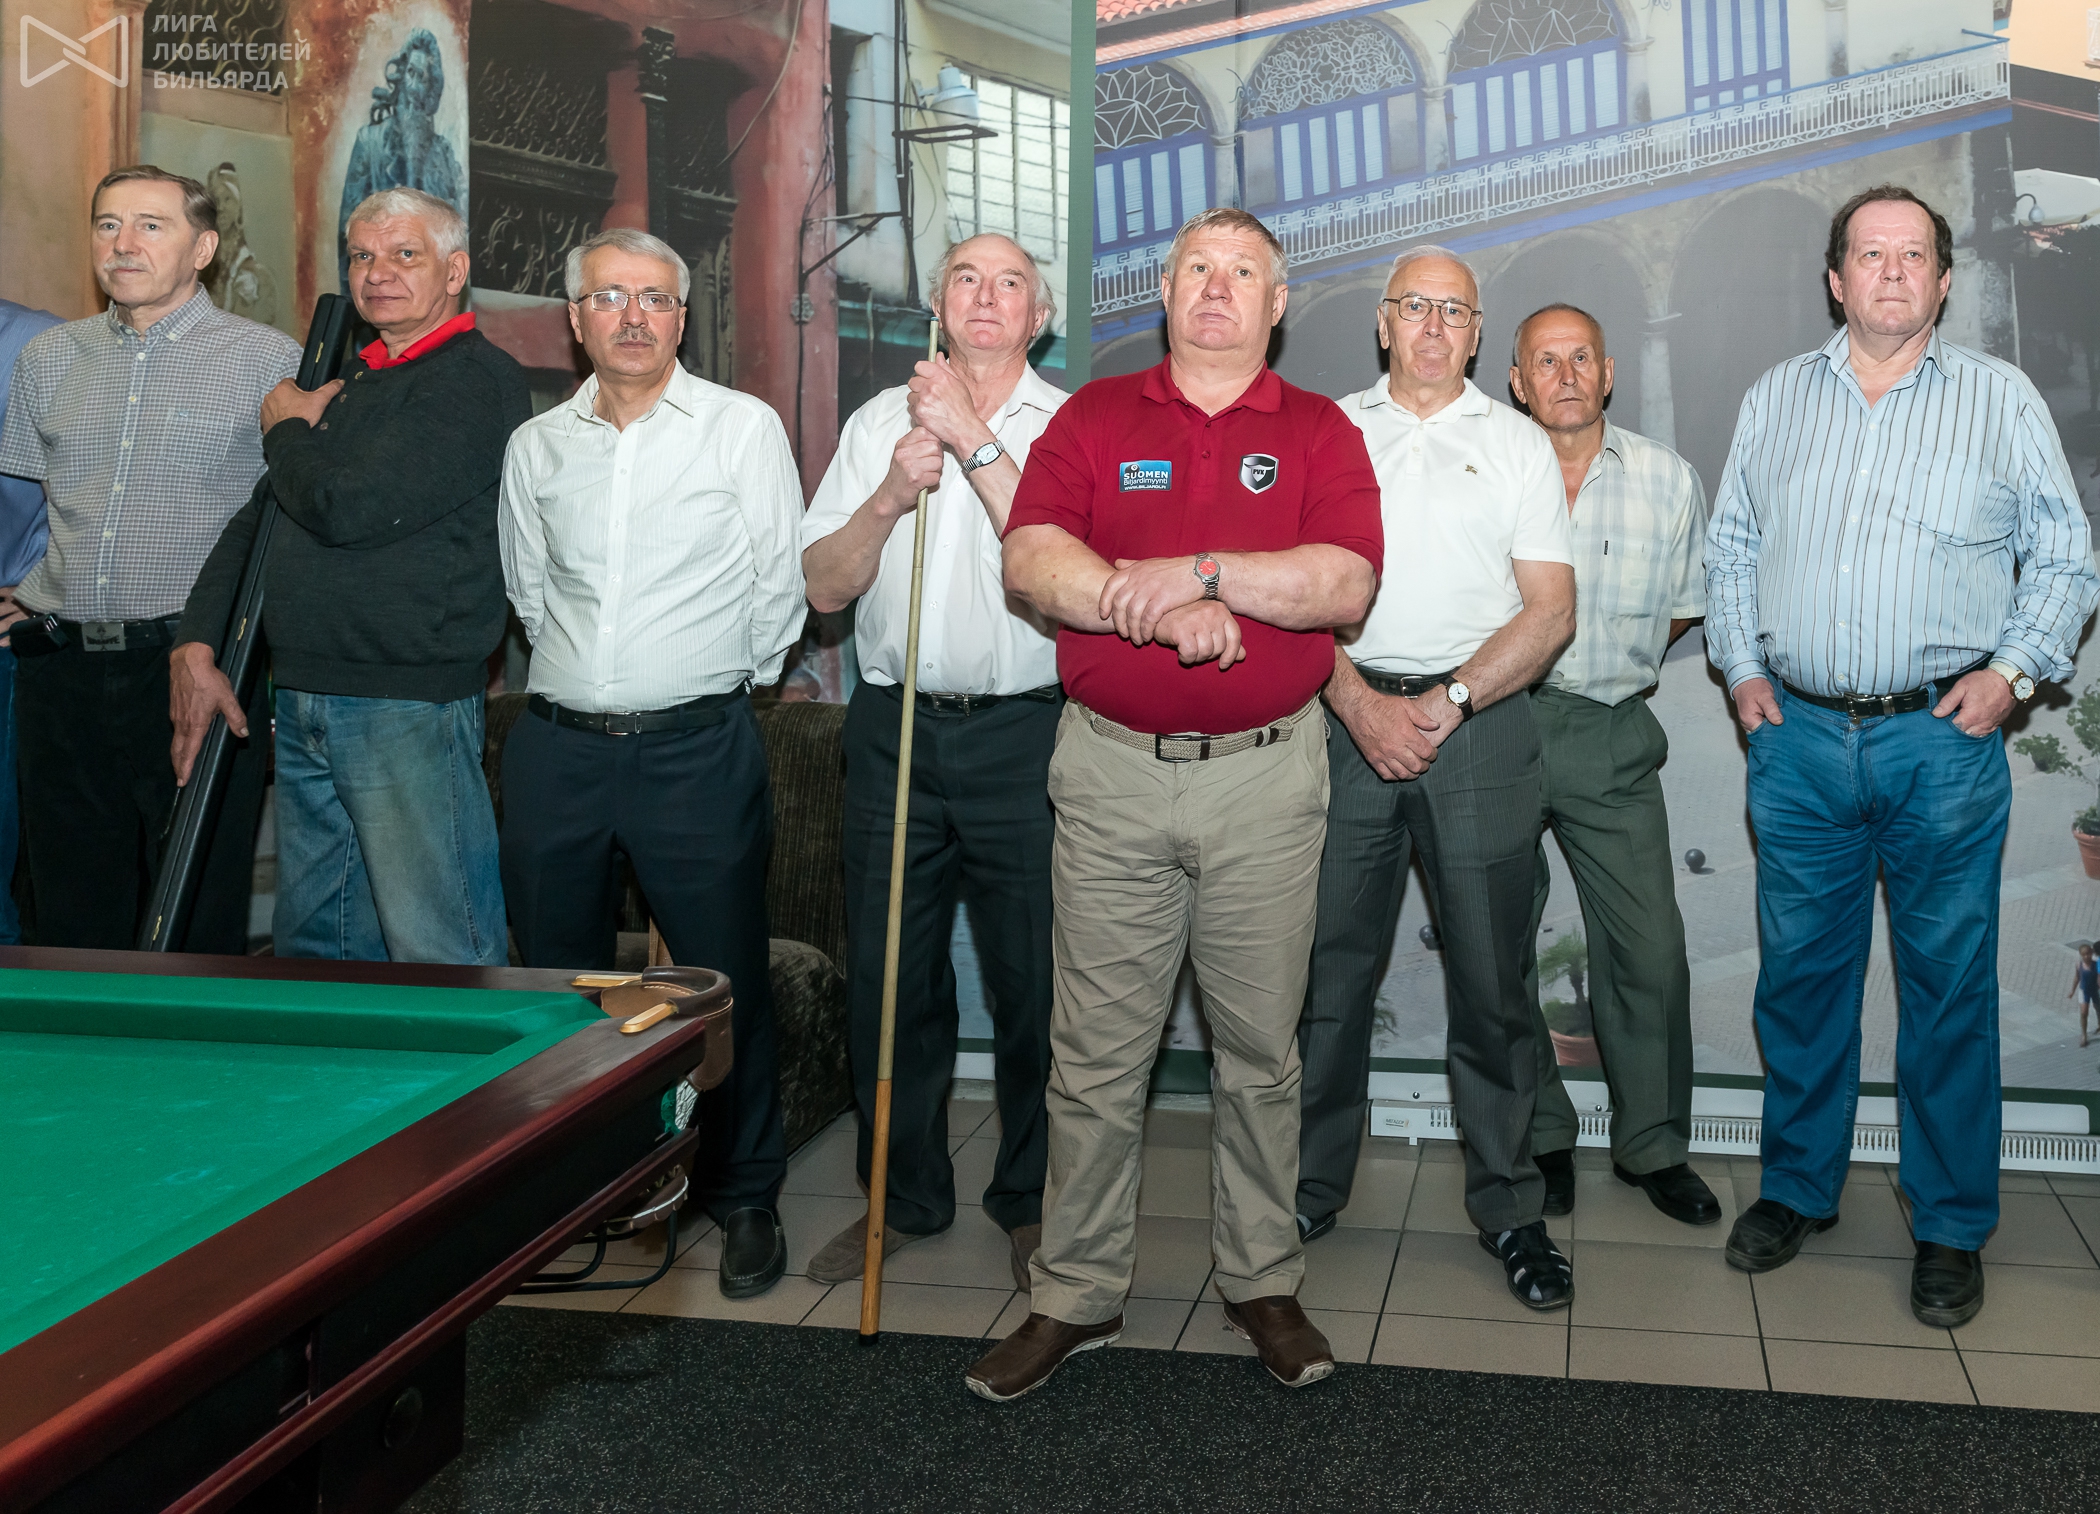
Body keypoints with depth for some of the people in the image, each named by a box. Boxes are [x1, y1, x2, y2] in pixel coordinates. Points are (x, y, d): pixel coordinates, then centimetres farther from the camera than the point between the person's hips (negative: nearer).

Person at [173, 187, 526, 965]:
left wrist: (288, 432, 2)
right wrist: (197, 646, 7)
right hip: (303, 708, 9)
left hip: (411, 708, -9)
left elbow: (347, 508, -19)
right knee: (315, 952, 15)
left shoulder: (478, 378, -9)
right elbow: (253, 520, 20)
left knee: (437, 962, -7)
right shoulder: (343, 385, 20)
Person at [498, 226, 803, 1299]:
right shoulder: (536, 447, 10)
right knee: (558, 981, 10)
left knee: (727, 980, 0)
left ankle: (746, 1197, 17)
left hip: (698, 747, -3)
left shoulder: (745, 427, -1)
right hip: (557, 747, 4)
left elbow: (782, 586, 3)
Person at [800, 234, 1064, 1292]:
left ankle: (1029, 1201, 21)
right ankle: (904, 1197, 25)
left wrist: (974, 437, -16)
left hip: (1022, 733, -3)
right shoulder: (880, 422, 12)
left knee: (1033, 982, 2)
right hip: (895, 727, 3)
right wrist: (890, 497, -10)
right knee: (887, 976, 8)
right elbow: (823, 584, 7)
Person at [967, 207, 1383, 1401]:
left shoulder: (1318, 432, 7)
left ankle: (1265, 1280, 23)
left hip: (1267, 776, 0)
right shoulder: (1094, 417, 9)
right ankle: (1077, 1292, 16)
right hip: (1111, 772, 0)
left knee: (1261, 1049, 9)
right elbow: (1033, 560, -6)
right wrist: (1164, 612, -18)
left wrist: (1197, 570, -17)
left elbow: (1346, 584, -8)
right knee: (1098, 1052, 4)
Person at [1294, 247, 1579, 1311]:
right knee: (1329, 970, 3)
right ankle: (1308, 1193, 16)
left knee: (1491, 977, 2)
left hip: (1479, 724, 0)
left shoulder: (1519, 444, 10)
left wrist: (1447, 702, -10)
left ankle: (1509, 1209, 12)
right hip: (1346, 716, 1)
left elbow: (1550, 610, 2)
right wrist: (1359, 703, -10)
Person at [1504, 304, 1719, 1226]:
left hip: (1612, 739, 1)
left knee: (1650, 949, -1)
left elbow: (1685, 605, 17)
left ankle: (1652, 1145, 17)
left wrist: (1612, 664, 8)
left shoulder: (1669, 481, 5)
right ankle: (1538, 1140, 21)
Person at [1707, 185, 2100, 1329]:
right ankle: (1797, 1189, 24)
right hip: (1799, 734, 2)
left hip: (1943, 738, -2)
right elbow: (1730, 546, 16)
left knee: (1949, 985, 3)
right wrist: (1741, 665, 5)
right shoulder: (1774, 399, 11)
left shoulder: (2003, 399, 5)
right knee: (1798, 972, 8)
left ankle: (1951, 1228, 15)